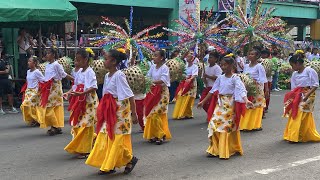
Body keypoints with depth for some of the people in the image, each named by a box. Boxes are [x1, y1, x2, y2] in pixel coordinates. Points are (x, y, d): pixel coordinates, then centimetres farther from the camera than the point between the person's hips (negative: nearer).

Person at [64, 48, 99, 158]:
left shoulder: (89, 72, -14)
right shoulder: (80, 71, 11)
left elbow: (93, 88, -23)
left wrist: (81, 93, -33)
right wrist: (70, 92, 1)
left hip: (88, 102, -8)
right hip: (79, 102, 8)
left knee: (85, 125, -4)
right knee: (77, 124, 12)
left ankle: (85, 150, 5)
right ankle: (79, 148, 26)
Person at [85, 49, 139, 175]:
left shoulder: (119, 75, -16)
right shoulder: (107, 76, 8)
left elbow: (129, 95, -18)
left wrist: (134, 113, -20)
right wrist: (102, 110, 16)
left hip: (120, 110, -8)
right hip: (109, 111, 8)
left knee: (118, 138, -1)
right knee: (106, 137, 8)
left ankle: (130, 159, 20)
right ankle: (109, 166, 17)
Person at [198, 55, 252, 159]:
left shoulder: (235, 78, -8)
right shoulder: (220, 78, 8)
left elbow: (241, 90, -19)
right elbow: (213, 91, 13)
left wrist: (246, 100, -37)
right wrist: (203, 102, 13)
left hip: (230, 105, -5)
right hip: (220, 104, 5)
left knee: (228, 127, -1)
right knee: (214, 125, -1)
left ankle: (228, 150, 11)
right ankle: (215, 149, 10)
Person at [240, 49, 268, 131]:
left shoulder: (259, 66, -7)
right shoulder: (246, 66, 10)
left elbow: (263, 79, -9)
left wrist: (266, 89, -14)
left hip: (257, 89, -5)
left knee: (256, 107, 0)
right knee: (247, 107, 5)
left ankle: (256, 125, 8)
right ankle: (245, 124, 13)